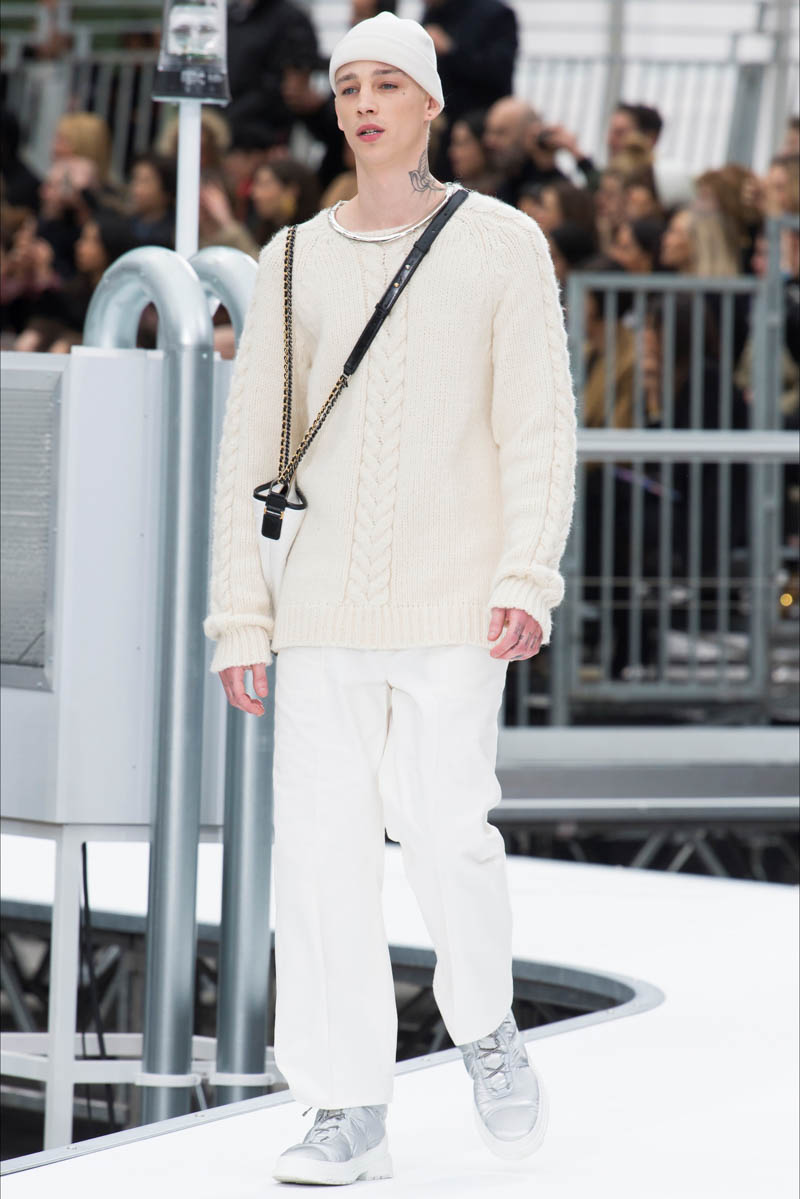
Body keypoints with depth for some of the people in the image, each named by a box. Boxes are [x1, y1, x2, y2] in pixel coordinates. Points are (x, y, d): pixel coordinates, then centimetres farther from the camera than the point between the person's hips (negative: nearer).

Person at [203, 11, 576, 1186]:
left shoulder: (503, 246, 0)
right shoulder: (295, 263, 9)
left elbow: (540, 427, -5)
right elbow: (250, 448, 9)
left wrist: (528, 579, -18)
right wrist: (240, 615, 3)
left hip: (452, 608, -3)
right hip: (323, 609, 3)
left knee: (446, 833, -11)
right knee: (321, 846, -3)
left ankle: (483, 1019, 18)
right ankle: (349, 1112, 3)